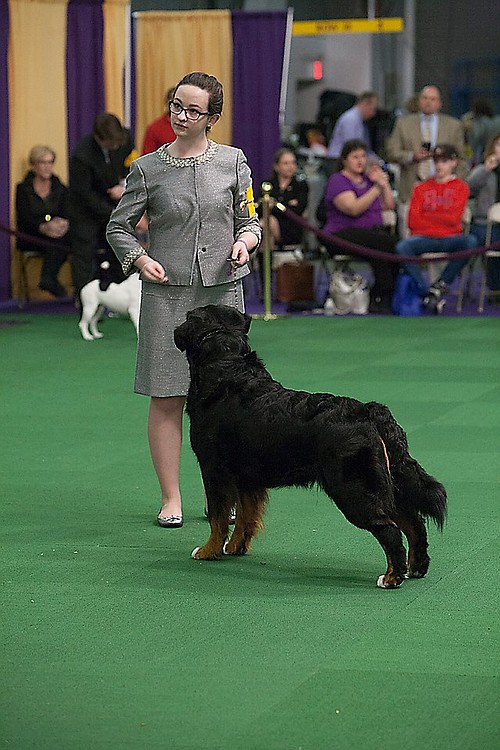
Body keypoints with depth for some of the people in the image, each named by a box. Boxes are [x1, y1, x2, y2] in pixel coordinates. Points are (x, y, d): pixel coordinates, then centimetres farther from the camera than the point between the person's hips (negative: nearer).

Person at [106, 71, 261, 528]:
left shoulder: (233, 162, 4)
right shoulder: (148, 169, 1)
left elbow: (251, 219, 12)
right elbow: (118, 227, 9)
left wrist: (245, 239, -9)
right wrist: (139, 259, -8)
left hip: (222, 290, 1)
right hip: (167, 292, -1)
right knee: (167, 397, -2)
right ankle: (171, 497, 6)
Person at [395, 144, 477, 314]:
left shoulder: (461, 187, 13)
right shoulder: (421, 188, 17)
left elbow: (453, 218, -2)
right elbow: (413, 221, 5)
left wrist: (426, 215, 3)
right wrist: (441, 219, 1)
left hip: (449, 239, -1)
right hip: (424, 237, 1)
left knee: (470, 241, -35)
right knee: (402, 247, -32)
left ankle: (440, 285, -21)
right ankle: (426, 292, -26)